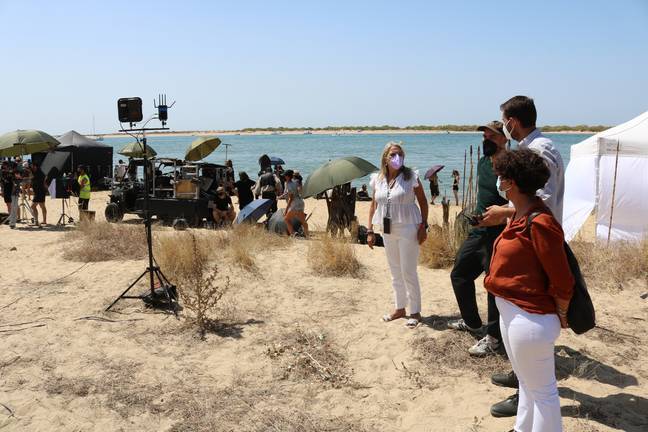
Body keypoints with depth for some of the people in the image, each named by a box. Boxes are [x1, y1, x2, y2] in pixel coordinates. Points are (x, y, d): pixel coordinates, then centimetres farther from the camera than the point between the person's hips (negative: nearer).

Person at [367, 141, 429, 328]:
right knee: (395, 272, 16)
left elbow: (423, 201, -4)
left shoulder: (411, 176, -8)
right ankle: (400, 308, 30)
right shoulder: (377, 179, 4)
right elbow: (373, 205, 10)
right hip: (388, 231, 5)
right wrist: (370, 231, 7)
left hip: (408, 229, -5)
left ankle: (415, 312, 12)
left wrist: (423, 226, -10)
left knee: (408, 272, -2)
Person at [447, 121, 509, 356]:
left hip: (498, 234, -9)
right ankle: (471, 322, 37)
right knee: (459, 274, 19)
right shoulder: (483, 163, 11)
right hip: (478, 231, 9)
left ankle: (493, 337, 16)